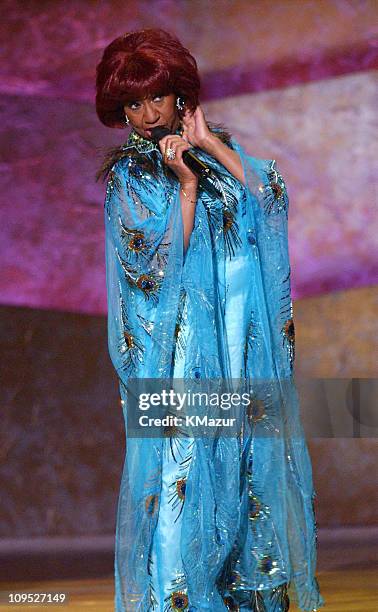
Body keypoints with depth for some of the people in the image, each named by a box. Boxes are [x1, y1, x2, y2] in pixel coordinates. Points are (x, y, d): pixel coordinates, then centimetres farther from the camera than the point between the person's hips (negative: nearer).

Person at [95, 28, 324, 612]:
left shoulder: (216, 147, 11)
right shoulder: (125, 176, 0)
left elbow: (270, 197, -6)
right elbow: (156, 262, -11)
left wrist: (211, 144, -8)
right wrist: (186, 183, -15)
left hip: (241, 330, 4)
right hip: (180, 339, -3)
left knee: (248, 452, 4)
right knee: (184, 457, -7)